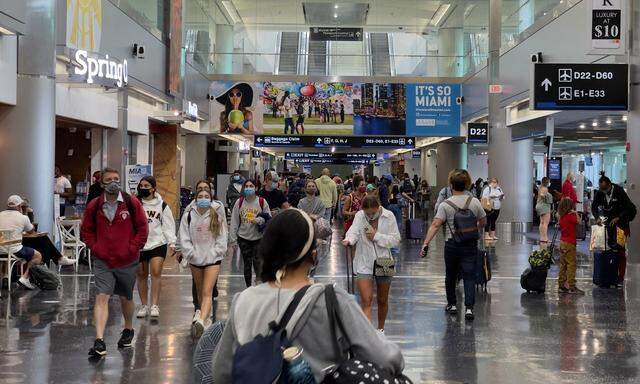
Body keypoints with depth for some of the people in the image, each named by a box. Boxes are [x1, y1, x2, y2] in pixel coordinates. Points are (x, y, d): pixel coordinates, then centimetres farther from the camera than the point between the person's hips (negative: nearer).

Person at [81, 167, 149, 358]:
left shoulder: (132, 203, -5)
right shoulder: (94, 206, -1)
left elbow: (142, 229, -1)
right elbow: (86, 230, 9)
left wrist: (132, 249, -8)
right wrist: (95, 248, -3)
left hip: (127, 261, 0)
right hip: (102, 261, 0)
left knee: (126, 298, 17)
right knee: (101, 297, -12)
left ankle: (128, 330, 42)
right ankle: (99, 342, -17)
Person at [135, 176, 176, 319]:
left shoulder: (162, 205, 4)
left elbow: (168, 225, 7)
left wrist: (171, 243, 0)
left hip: (157, 243, -2)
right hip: (139, 244, 2)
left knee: (156, 272, -14)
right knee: (141, 275, 9)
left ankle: (155, 306, -11)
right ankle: (144, 305, 21)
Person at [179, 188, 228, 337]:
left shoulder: (217, 217, -3)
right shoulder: (188, 216, -1)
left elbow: (222, 239, -1)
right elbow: (184, 239, -2)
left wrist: (215, 253, -10)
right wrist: (192, 254, -10)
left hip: (213, 259, -3)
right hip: (195, 259, 3)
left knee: (207, 292, -16)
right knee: (200, 291, 18)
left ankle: (201, 321, -31)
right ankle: (205, 314, 38)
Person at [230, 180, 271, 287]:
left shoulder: (262, 202, -4)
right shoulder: (239, 202, 0)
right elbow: (234, 222, 2)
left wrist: (260, 220, -20)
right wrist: (233, 239, -1)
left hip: (258, 238, -2)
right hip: (243, 238, 2)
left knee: (258, 262, -9)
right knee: (247, 264, 10)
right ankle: (248, 287, 23)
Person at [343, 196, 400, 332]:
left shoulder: (389, 216, -6)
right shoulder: (359, 216, -7)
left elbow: (396, 240, -9)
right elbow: (354, 230, -24)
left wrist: (376, 236, -20)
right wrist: (348, 240, -46)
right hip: (364, 264, -2)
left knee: (382, 300, 17)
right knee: (366, 301, -14)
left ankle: (381, 329, 39)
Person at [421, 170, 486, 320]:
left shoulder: (445, 205, -8)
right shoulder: (474, 202, -1)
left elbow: (435, 225, -17)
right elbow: (483, 221, 12)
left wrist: (426, 243, -19)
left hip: (452, 244, -1)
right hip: (470, 244, 1)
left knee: (451, 275, 17)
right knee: (469, 276, 0)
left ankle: (452, 304, 28)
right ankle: (469, 307, -12)